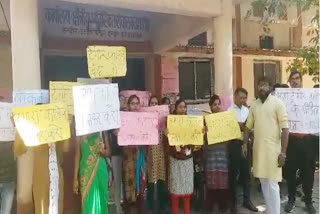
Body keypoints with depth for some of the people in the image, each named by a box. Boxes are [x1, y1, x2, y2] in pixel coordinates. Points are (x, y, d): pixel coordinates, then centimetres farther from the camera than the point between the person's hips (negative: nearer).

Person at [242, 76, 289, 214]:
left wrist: (283, 152, -14)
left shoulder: (277, 103, -6)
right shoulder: (254, 105, 10)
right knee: (264, 183, 13)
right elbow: (248, 126, 14)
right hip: (258, 149, 5)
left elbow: (285, 128, -10)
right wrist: (245, 144, 4)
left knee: (272, 184, -2)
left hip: (273, 149, -5)